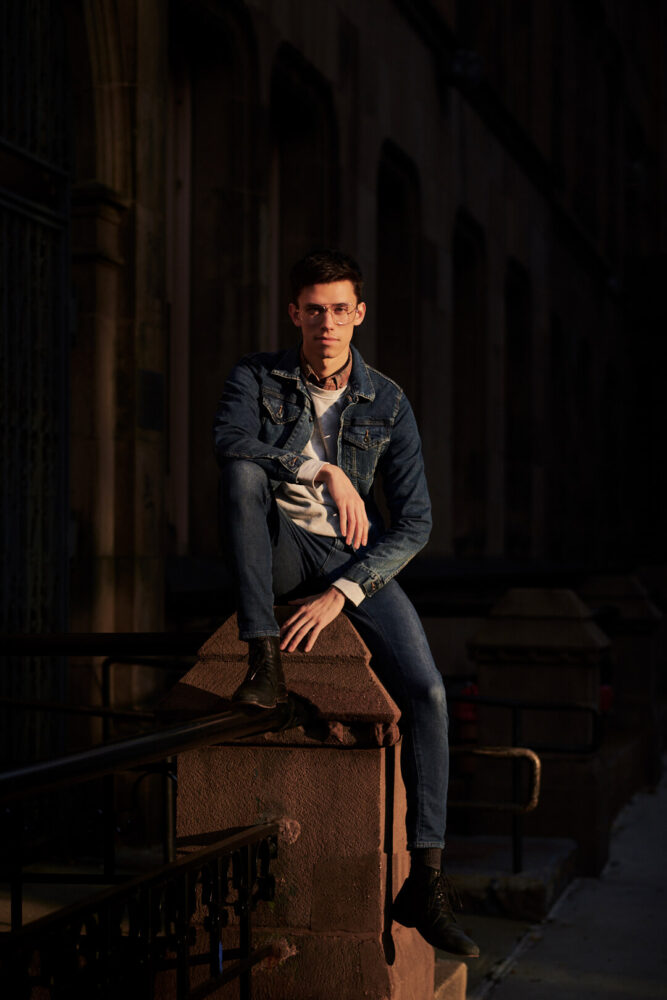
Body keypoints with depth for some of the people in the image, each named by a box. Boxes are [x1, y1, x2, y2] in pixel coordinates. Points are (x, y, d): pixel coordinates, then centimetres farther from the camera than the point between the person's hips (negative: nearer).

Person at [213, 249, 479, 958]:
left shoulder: (388, 404, 1)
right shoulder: (257, 378, 0)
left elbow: (415, 521, -4)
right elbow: (230, 440, -23)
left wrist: (342, 592, -17)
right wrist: (326, 469, -26)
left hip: (353, 558, 1)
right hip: (278, 552, 0)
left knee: (427, 692, -21)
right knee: (245, 472, -32)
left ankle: (424, 880, -16)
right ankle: (264, 661, -31)